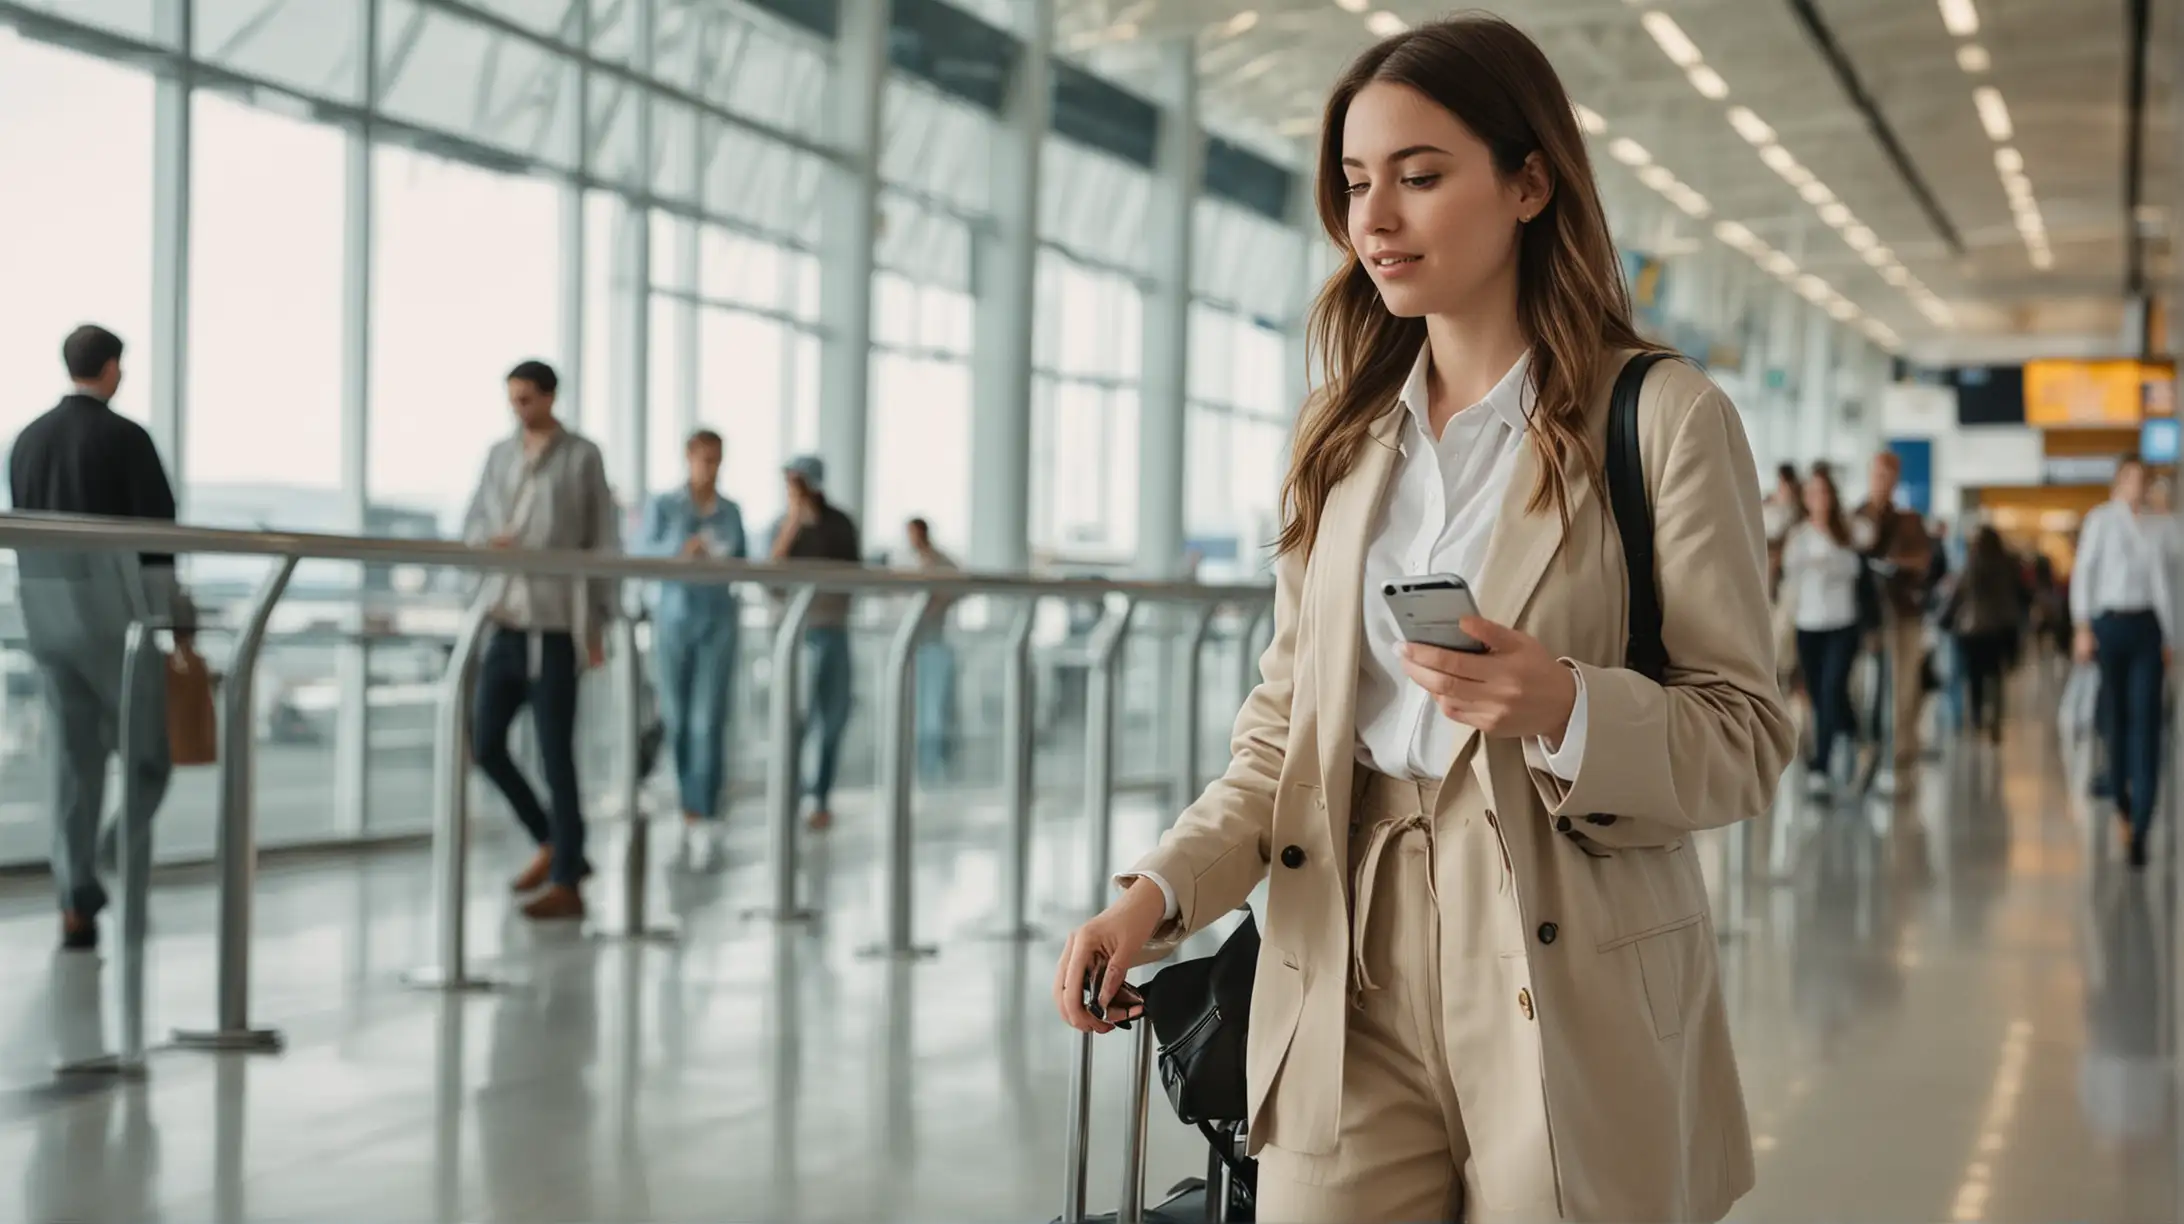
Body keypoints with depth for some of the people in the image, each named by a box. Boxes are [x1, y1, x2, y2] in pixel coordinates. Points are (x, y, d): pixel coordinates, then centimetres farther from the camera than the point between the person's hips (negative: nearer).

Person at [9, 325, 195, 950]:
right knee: (149, 748, 5)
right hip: (113, 614, -6)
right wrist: (177, 614, -3)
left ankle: (77, 904, 6)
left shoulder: (26, 441, 10)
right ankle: (117, 872, -11)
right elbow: (159, 529, -12)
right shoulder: (126, 438, -10)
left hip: (45, 616, 6)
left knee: (71, 758, 8)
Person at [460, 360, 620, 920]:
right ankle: (554, 843, 25)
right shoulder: (500, 455, 13)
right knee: (485, 745, 6)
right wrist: (489, 539, -8)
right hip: (504, 621, 6)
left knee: (555, 754, -4)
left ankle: (566, 883, 1)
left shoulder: (582, 457, -1)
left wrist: (600, 622, -3)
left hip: (555, 624, -6)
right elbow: (473, 524, 17)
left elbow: (604, 544, -1)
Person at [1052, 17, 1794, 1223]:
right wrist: (1159, 890, -4)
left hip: (1565, 1005, -3)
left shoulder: (1664, 419, -4)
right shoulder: (1342, 439, 11)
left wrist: (1567, 709, -23)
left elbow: (1745, 738, -5)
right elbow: (1282, 727, 12)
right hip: (1345, 995, 4)